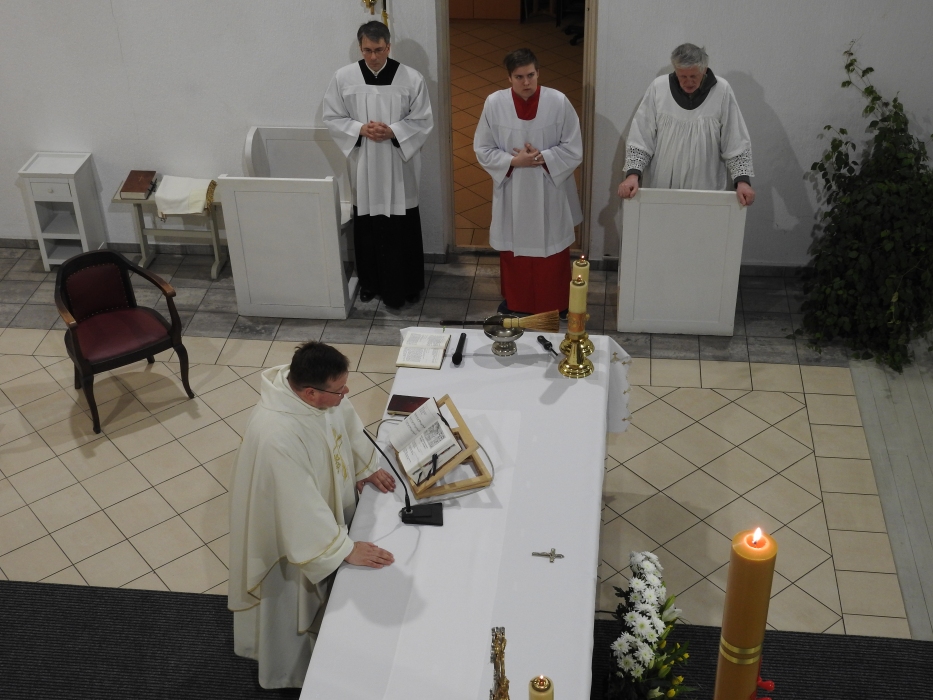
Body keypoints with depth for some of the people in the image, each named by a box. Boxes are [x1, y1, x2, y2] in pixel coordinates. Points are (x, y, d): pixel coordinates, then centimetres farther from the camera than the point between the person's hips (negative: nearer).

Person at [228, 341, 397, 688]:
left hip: (327, 503, 7)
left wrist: (366, 467, 7)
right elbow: (301, 508, -34)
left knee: (325, 592, 31)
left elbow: (346, 422, 3)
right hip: (292, 530, -7)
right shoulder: (277, 437, -44)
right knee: (294, 602, 19)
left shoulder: (316, 388, -21)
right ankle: (292, 670, 46)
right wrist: (344, 549, -25)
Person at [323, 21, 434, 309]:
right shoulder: (343, 78, -5)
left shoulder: (411, 78, -10)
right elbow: (332, 118, 1)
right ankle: (371, 281, 31)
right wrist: (360, 129, -17)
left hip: (399, 165, -2)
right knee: (367, 226, 13)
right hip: (363, 165, 2)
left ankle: (408, 284, 20)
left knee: (403, 227, 5)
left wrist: (392, 131, -20)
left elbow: (423, 121, -5)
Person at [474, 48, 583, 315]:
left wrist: (542, 158, -21)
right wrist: (513, 161, -18)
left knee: (552, 250, 11)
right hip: (511, 191, 1)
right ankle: (514, 301, 37)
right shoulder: (494, 103, -10)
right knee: (513, 248, 16)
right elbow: (482, 149, -3)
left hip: (550, 192, -1)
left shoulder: (558, 102, -13)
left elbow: (574, 150, -7)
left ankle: (554, 305, 30)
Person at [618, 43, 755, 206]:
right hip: (661, 189, 0)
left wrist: (742, 180, -12)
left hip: (706, 193, 0)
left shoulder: (722, 91, -6)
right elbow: (640, 137, -3)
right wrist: (633, 174, -15)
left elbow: (736, 142, -2)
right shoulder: (659, 87, -5)